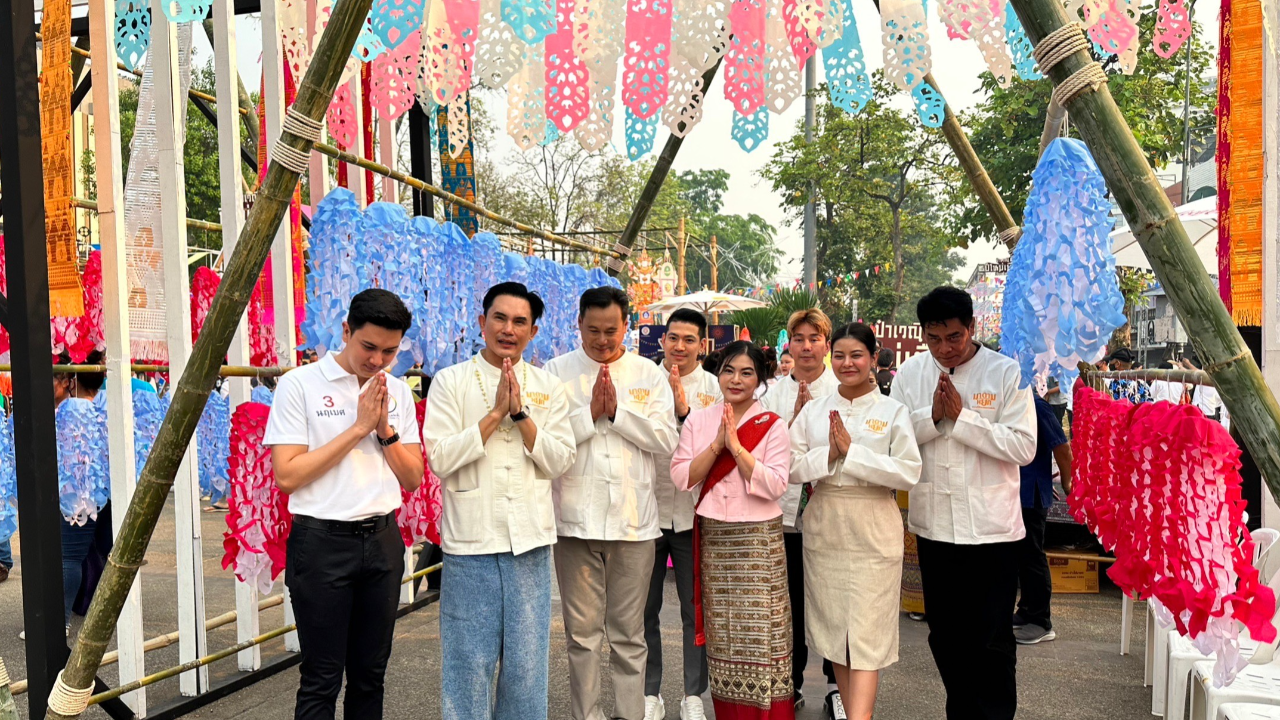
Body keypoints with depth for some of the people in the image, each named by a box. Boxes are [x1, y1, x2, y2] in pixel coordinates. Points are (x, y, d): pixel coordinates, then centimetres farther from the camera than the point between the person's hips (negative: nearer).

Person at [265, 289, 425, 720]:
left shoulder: (397, 393, 7)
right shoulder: (300, 385, -6)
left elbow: (412, 479, 6)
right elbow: (287, 475, -14)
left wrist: (385, 429, -10)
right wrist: (358, 427, -15)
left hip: (383, 539, 5)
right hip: (323, 542, -4)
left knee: (370, 673, 14)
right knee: (322, 679, 4)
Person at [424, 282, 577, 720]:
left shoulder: (548, 387, 7)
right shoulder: (451, 381, 0)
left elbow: (560, 460, -1)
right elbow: (440, 458, -10)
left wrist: (520, 412, -12)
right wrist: (496, 412, -13)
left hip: (530, 541, 2)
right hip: (470, 541, -2)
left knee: (528, 663, 11)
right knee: (469, 663, 7)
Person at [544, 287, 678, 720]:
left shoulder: (649, 374, 7)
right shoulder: (556, 372, 4)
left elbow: (666, 439, -4)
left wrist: (616, 410, -11)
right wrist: (591, 413, -13)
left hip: (634, 519, 1)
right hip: (576, 518, -1)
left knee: (629, 634, 11)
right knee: (582, 632, 8)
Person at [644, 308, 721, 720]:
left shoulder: (714, 388, 0)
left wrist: (683, 406, -23)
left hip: (692, 512, -1)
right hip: (647, 509, 1)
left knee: (696, 609, 9)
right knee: (645, 609, 11)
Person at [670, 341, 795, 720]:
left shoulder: (773, 425, -2)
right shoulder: (697, 421, 6)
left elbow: (774, 485, -12)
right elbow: (681, 477, -2)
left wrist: (736, 446, -16)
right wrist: (717, 444, -12)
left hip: (758, 538, -3)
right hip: (713, 536, 3)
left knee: (760, 630, -2)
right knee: (721, 630, 9)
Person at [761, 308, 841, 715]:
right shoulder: (774, 395, 6)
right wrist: (797, 417, -15)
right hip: (786, 510, 2)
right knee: (790, 604, 11)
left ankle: (836, 686, 23)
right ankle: (791, 686, 26)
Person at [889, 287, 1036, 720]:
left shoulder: (1006, 372, -8)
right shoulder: (910, 373, 2)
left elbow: (1024, 447, -14)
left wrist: (962, 415, -18)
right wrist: (932, 416, -16)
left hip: (991, 526, -3)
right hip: (934, 524, 4)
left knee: (992, 638, 6)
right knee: (944, 634, 17)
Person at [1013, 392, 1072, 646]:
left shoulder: (1037, 406, -17)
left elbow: (1062, 447, -17)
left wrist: (1066, 483, -8)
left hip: (1032, 494, -8)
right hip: (1015, 492, 8)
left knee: (1031, 554, -1)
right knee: (1020, 554, 15)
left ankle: (1041, 623, 10)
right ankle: (1026, 611, 28)